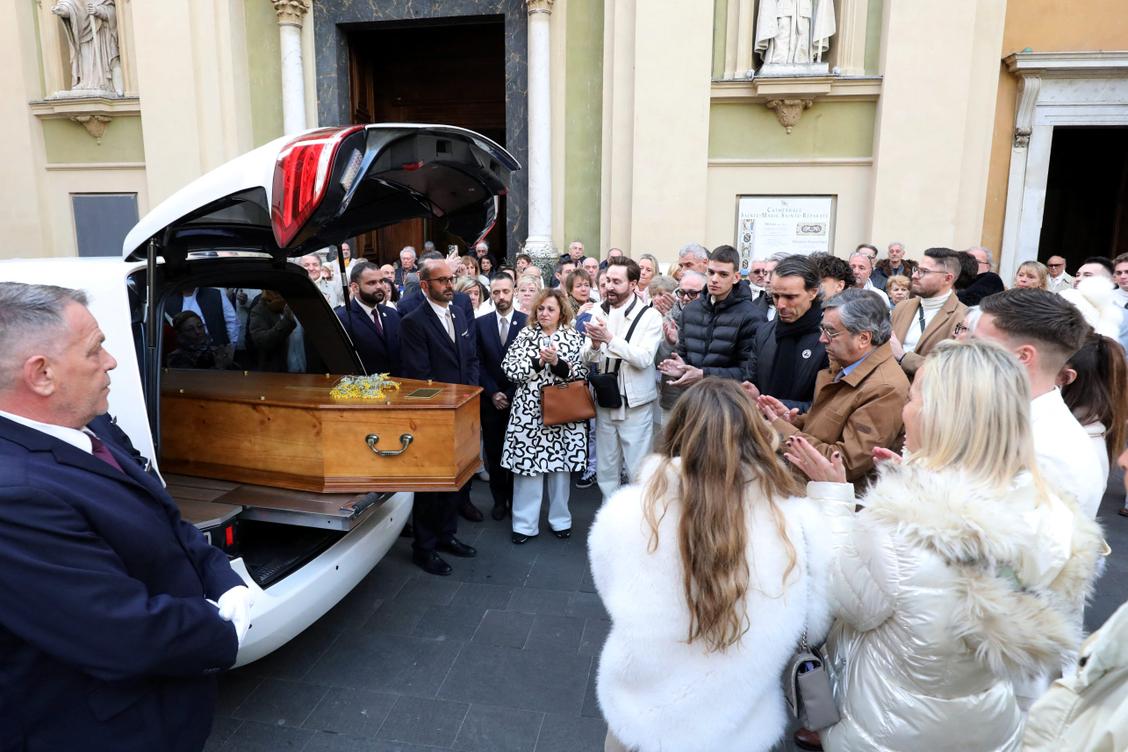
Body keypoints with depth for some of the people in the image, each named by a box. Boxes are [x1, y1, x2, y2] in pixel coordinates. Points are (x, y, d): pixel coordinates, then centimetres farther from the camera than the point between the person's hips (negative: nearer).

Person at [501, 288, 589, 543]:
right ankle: (525, 523, 14)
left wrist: (558, 363, -17)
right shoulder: (525, 334, 4)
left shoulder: (573, 337, 4)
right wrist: (539, 362, -15)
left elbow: (582, 373, -3)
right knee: (527, 464, 2)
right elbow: (509, 369, -5)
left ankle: (560, 519, 26)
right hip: (529, 410, 0)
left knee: (560, 465, 9)